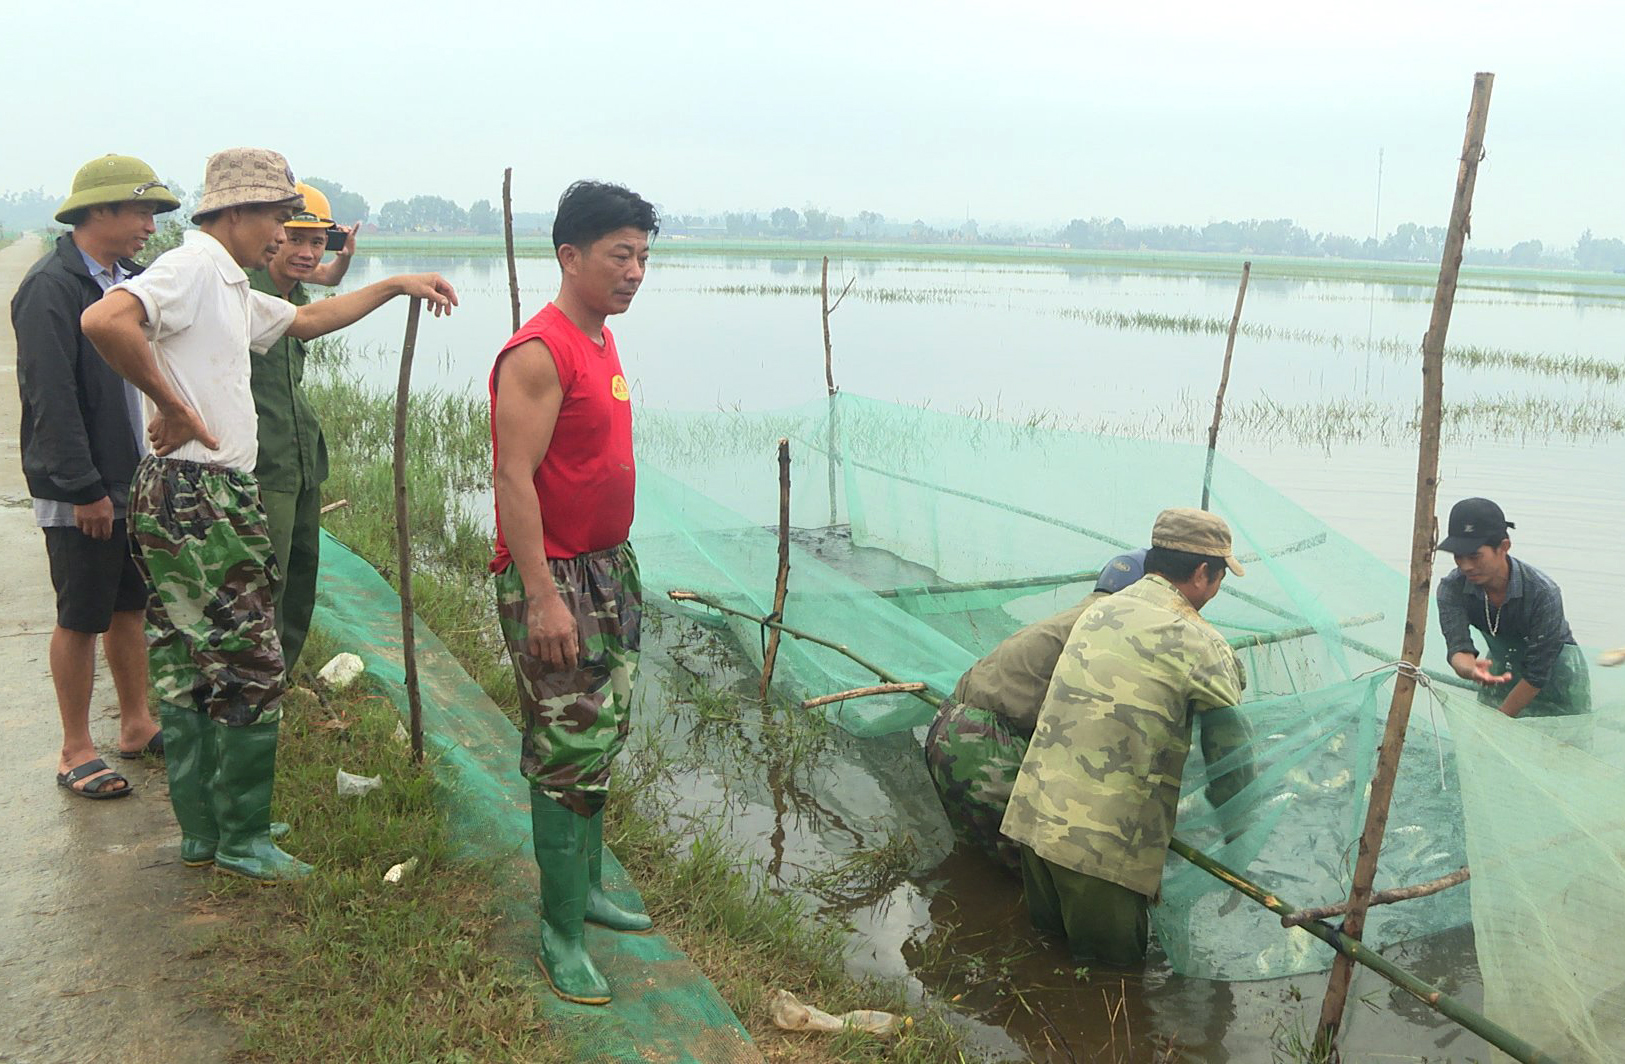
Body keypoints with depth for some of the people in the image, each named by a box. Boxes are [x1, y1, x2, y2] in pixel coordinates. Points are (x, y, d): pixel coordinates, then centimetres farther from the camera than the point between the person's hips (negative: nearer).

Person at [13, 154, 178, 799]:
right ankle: (76, 752, 15)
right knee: (81, 619, 3)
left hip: (137, 480, 8)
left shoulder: (129, 281, 11)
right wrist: (85, 489, -20)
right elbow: (51, 399, -19)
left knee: (130, 607, 16)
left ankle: (137, 726, 29)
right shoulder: (51, 287, -14)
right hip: (81, 494, -8)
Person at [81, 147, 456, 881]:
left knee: (188, 671, 13)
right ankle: (242, 840, 8)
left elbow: (308, 320, 36)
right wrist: (171, 404, -20)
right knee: (250, 668, -3)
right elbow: (103, 320, -29)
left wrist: (396, 286, 35)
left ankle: (203, 834, 23)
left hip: (207, 497, 10)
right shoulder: (194, 266, -11)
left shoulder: (230, 289, 20)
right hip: (197, 496, -10)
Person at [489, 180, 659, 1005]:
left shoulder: (601, 341, 11)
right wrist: (542, 596, -25)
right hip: (553, 577, -9)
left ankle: (587, 889, 34)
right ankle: (562, 933, 10)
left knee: (602, 741, 18)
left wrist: (614, 564, 19)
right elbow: (514, 478, -22)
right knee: (568, 755, -3)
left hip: (609, 566, 10)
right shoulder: (538, 353, -18)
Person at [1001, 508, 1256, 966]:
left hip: (1033, 815, 7)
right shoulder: (1199, 644, -9)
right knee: (1114, 969, 12)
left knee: (1047, 940, 27)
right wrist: (1241, 840, 12)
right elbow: (1230, 755, -5)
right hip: (1104, 843, -7)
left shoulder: (1099, 612, 12)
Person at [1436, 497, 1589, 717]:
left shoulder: (1543, 592, -32)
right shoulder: (1452, 588, -22)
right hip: (1501, 664, 3)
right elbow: (1458, 646, -30)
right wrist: (1471, 670, -55)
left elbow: (1537, 673, -27)